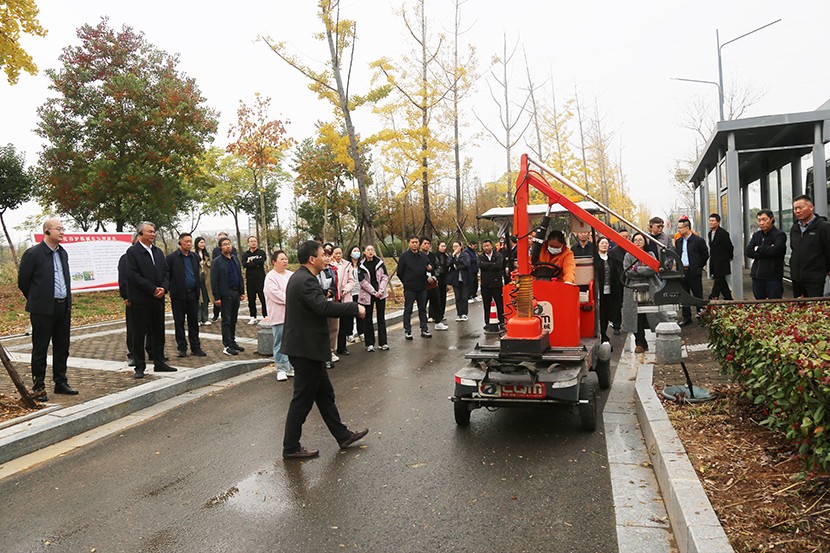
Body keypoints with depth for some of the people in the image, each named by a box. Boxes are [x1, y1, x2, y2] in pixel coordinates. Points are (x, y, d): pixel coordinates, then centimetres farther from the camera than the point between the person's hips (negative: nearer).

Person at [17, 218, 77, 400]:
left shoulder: (63, 253, 11)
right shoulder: (33, 254, -10)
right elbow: (23, 282, -3)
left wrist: (67, 301, 16)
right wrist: (36, 301, 7)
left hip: (63, 307, 6)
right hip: (43, 309, -6)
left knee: (62, 347, 12)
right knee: (40, 349, 3)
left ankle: (60, 382, 23)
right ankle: (38, 387, 12)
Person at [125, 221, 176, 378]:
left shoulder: (158, 252, 14)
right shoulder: (133, 252, -7)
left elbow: (166, 271, 13)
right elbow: (133, 275, -15)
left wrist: (164, 288, -5)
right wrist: (153, 289, -16)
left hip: (158, 299, 7)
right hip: (141, 300, -6)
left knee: (158, 332, 12)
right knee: (139, 333, 2)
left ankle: (159, 363, 22)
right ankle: (140, 366, 10)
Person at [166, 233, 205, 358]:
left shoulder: (194, 257, 10)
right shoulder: (172, 257, -4)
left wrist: (198, 292, 11)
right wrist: (171, 290, -7)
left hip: (192, 294, 4)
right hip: (179, 295, -4)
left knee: (194, 322, 7)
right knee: (179, 322, 4)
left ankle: (195, 347, 13)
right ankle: (182, 348, 12)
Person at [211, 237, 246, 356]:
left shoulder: (235, 259, 12)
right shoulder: (217, 261, -7)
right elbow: (214, 280, -10)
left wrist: (242, 291, 12)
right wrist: (216, 297, -14)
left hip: (236, 293, 6)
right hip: (225, 295, -6)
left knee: (233, 320, 13)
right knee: (226, 320, -2)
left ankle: (232, 342, 23)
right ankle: (227, 346, 2)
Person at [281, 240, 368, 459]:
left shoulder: (300, 277, 11)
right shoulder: (305, 280, -21)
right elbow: (323, 307, -33)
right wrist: (355, 308, -25)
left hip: (305, 346, 11)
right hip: (306, 348, -11)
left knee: (324, 394, 17)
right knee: (303, 399, 1)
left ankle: (342, 435, 29)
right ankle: (291, 447, 14)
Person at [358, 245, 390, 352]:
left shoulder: (380, 262, 4)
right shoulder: (361, 265, -3)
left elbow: (385, 277, 2)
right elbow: (362, 281, -8)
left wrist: (381, 290, -11)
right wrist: (374, 292, -12)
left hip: (380, 293, 2)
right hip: (367, 294, -2)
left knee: (381, 317, 4)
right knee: (368, 319, 4)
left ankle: (383, 342, 10)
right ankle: (369, 343, 11)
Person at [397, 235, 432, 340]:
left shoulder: (424, 256, 7)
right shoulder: (404, 256, -6)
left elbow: (429, 267, 17)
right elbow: (399, 273, -2)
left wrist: (429, 268, -7)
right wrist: (406, 283, 2)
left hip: (422, 288, 4)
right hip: (409, 289, -4)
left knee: (423, 309, 11)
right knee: (408, 310, 3)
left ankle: (424, 330, 19)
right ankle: (407, 331, 10)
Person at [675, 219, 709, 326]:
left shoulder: (698, 240, -8)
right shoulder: (678, 241, 10)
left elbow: (705, 255, -1)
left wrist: (698, 267, 4)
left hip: (694, 273, -5)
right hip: (682, 272, 5)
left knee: (698, 295, 3)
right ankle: (686, 318, 17)